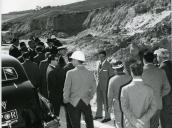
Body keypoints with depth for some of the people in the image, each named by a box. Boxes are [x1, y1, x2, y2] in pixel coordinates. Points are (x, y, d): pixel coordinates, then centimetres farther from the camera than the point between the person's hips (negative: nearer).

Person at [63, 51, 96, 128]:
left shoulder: (70, 73, -14)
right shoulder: (90, 73, -5)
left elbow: (66, 89, -9)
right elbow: (94, 88, 5)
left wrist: (66, 100, 6)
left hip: (74, 103, -2)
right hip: (86, 103, 2)